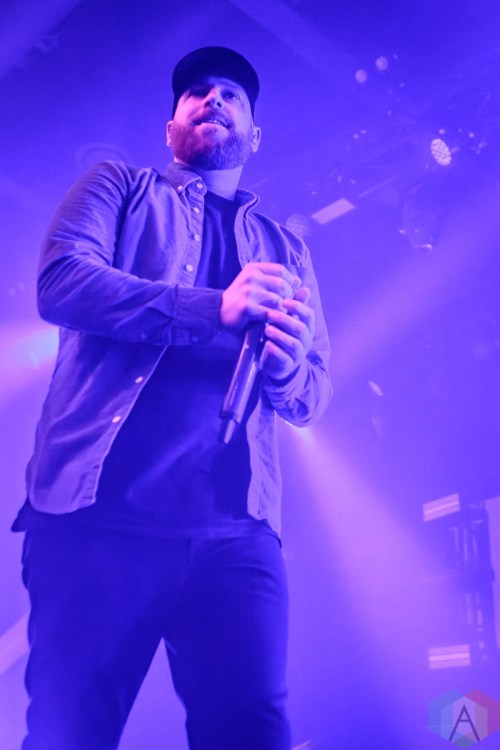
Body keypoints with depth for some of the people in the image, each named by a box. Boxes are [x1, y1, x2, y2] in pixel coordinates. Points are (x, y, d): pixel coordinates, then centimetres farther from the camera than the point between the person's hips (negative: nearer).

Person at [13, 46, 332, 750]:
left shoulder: (285, 249, 24)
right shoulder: (119, 186, 18)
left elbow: (312, 396, 16)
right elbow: (60, 281, -3)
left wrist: (286, 366, -9)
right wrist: (214, 308, -13)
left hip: (234, 531, 2)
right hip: (99, 512, -1)